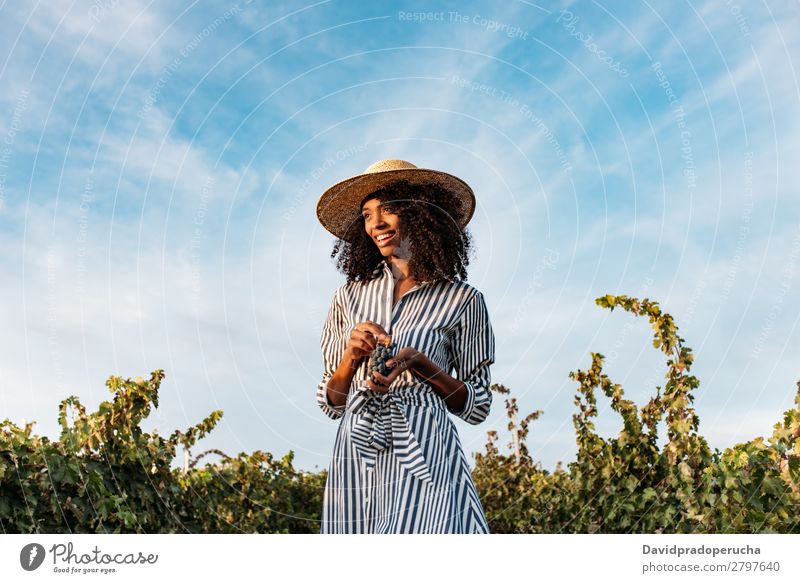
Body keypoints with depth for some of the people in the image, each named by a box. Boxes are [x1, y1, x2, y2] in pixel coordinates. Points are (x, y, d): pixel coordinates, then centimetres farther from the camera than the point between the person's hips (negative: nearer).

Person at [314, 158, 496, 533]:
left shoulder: (461, 300, 1)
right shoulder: (349, 296, 9)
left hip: (423, 456, -3)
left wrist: (419, 363, -12)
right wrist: (353, 354, -7)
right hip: (355, 457, 3)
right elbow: (329, 404, 12)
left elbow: (478, 407, 3)